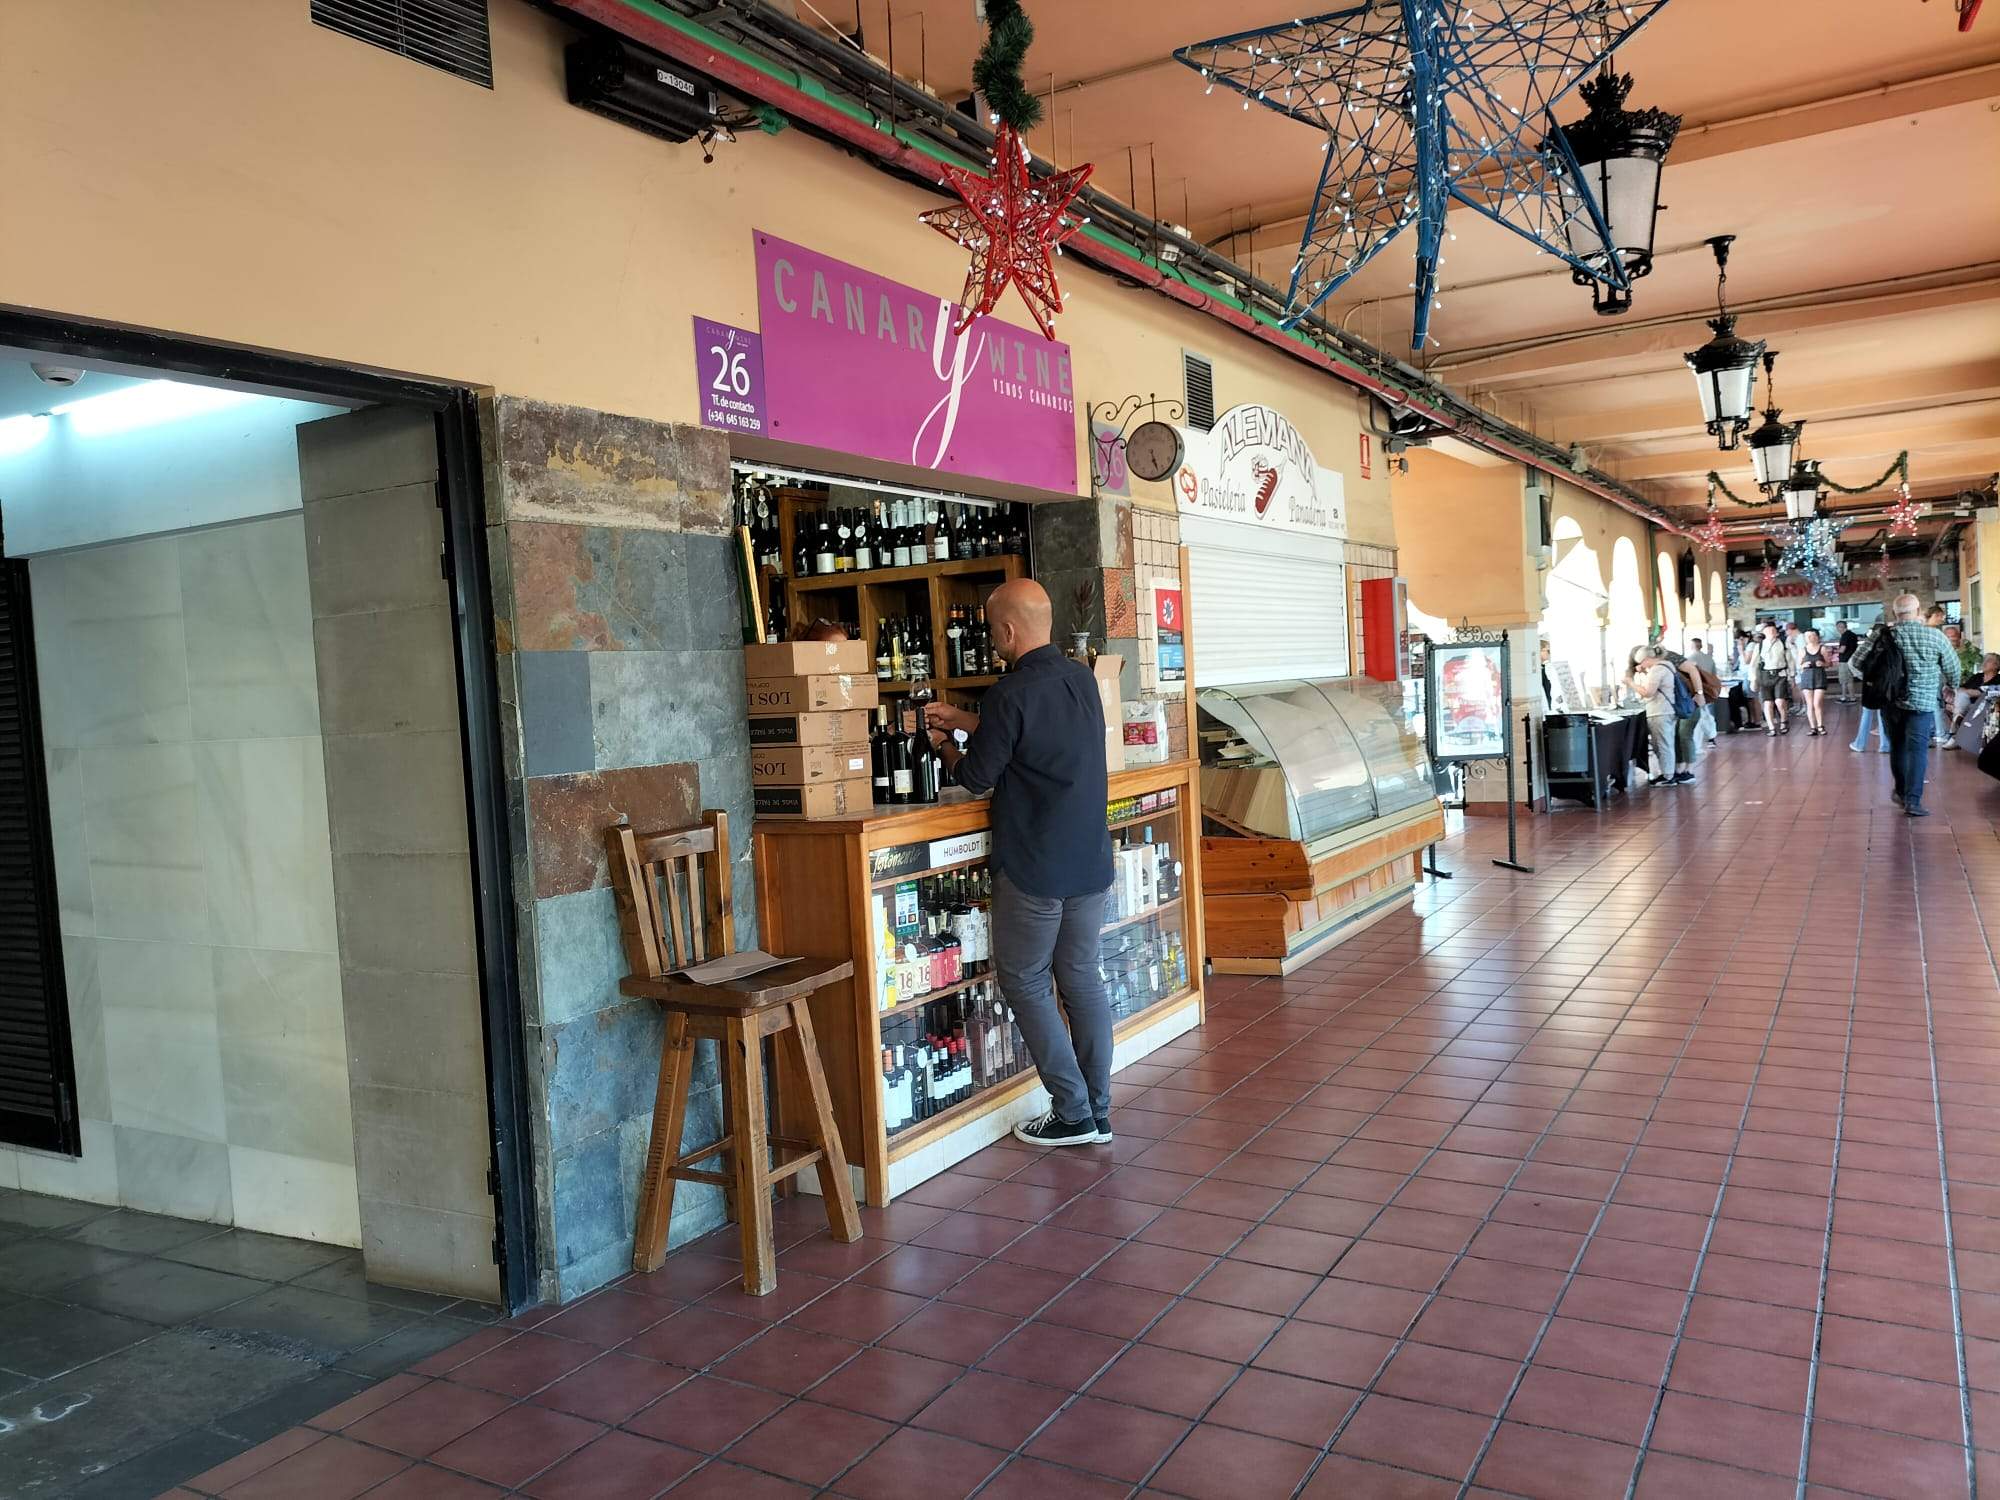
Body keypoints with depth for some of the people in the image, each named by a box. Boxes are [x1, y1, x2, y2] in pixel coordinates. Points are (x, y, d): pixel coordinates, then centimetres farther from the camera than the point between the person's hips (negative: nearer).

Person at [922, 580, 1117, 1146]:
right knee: (1082, 980, 13)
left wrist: (945, 745, 12)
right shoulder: (1081, 678, 6)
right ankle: (1098, 1113, 19)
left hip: (1034, 868, -7)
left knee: (1025, 983, 6)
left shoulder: (1010, 693, -18)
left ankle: (1073, 1114, 7)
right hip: (1091, 862, 7)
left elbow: (976, 777, -8)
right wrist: (965, 721, 27)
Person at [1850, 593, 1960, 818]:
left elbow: (1857, 660, -2)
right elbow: (1952, 667, 1)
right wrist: (1952, 686, 23)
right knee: (1917, 749, -3)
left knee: (1897, 746, 18)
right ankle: (1913, 800, -9)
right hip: (1921, 702, -3)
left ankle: (1901, 791, 30)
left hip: (1890, 701, 3)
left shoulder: (1882, 634, -4)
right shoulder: (1935, 636, -9)